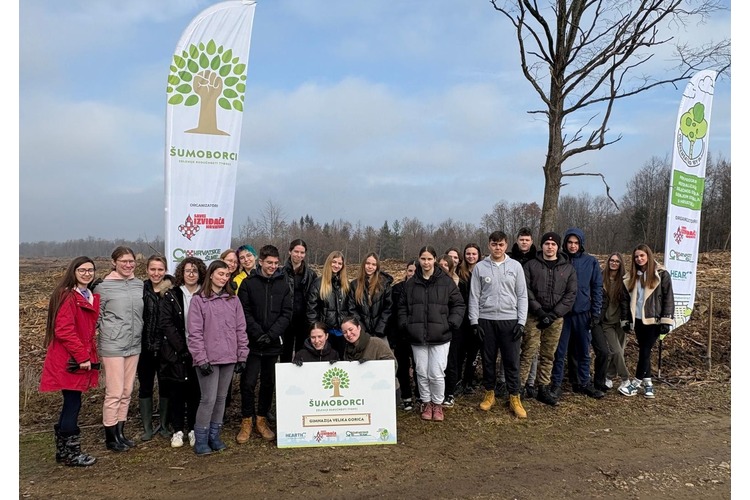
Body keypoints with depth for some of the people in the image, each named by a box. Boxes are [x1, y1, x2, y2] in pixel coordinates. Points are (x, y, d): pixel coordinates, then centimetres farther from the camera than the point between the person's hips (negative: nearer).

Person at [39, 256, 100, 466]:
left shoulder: (91, 297, 13)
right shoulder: (67, 296, -14)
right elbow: (63, 331, -20)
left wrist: (90, 355, 9)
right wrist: (82, 356, -18)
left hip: (83, 358, 9)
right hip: (69, 361, -9)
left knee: (71, 404, 15)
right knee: (73, 404, -2)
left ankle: (63, 451, 26)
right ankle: (71, 453, 11)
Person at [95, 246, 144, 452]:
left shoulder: (139, 285, 6)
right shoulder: (103, 287, -6)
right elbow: (97, 317, -2)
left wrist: (139, 335, 11)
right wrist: (109, 334, -10)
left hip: (134, 346, 5)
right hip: (112, 347, -5)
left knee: (127, 392, 13)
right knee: (114, 393, -1)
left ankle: (120, 433, 26)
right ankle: (110, 437, 15)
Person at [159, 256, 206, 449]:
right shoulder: (171, 296, 2)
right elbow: (166, 324, -5)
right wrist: (182, 348, -12)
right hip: (176, 353, 0)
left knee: (196, 392, 5)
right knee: (176, 392, 7)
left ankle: (193, 429, 19)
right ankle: (178, 430, 19)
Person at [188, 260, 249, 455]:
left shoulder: (233, 300, 8)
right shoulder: (198, 300, -4)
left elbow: (240, 329, 9)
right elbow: (194, 333, -7)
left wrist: (242, 355, 4)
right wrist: (201, 359, -12)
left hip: (229, 358, 4)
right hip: (208, 359, -4)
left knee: (221, 398, 12)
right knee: (209, 399, -3)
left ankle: (214, 436, 26)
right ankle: (201, 440, 12)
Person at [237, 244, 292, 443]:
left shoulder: (283, 284, 6)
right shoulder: (248, 283, 0)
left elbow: (287, 314, 1)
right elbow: (244, 312, -5)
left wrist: (271, 334, -11)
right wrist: (258, 334, -15)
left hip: (273, 344, 2)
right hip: (252, 344, -2)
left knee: (269, 383, 10)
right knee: (248, 382, -3)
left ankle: (262, 419, 26)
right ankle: (247, 420, 16)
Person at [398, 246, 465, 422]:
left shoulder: (446, 282, -2)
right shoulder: (411, 284, 6)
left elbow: (459, 304, 1)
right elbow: (402, 306, 13)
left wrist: (451, 324, -7)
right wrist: (406, 324, 2)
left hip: (440, 336, -2)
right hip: (417, 336, 3)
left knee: (436, 374, -1)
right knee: (422, 373, 9)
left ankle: (437, 404, 20)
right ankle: (426, 403, 27)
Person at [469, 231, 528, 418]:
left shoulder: (515, 266, 3)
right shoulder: (480, 267, 2)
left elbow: (522, 296, 3)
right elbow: (474, 296, 2)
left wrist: (521, 322, -4)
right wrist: (475, 321, -4)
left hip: (510, 320, 0)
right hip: (486, 320, 0)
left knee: (512, 360, 2)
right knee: (488, 359, 9)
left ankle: (514, 397, 14)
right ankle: (489, 394, 23)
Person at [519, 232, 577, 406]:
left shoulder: (568, 268, 8)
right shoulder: (531, 265, 3)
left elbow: (571, 294, 2)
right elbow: (526, 290, -5)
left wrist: (554, 314, -8)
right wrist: (539, 311, -14)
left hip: (556, 318, 2)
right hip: (534, 316, -2)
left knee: (548, 355, 9)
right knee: (528, 353, -5)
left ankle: (543, 389, 19)